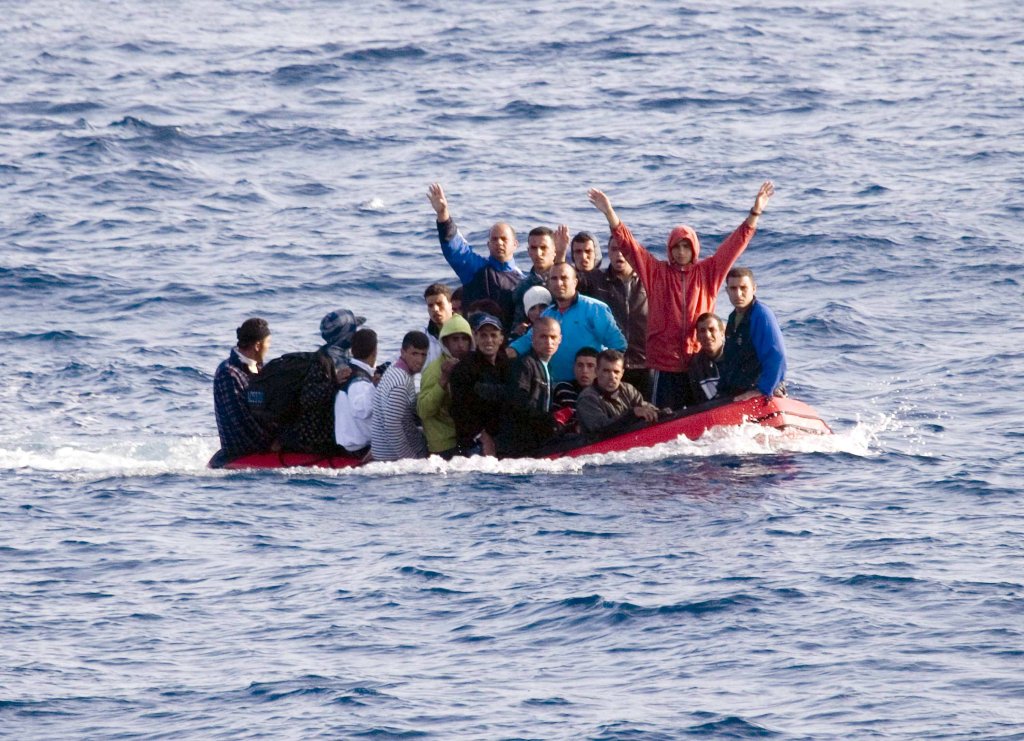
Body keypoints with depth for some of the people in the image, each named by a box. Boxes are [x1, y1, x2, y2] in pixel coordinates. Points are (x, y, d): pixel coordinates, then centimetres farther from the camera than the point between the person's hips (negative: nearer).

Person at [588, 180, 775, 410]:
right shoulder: (657, 272, 6)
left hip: (699, 359, 1)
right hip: (665, 362, -1)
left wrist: (755, 212, 3)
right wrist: (609, 214, -8)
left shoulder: (708, 272, 9)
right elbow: (628, 245, 1)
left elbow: (736, 243, 9)